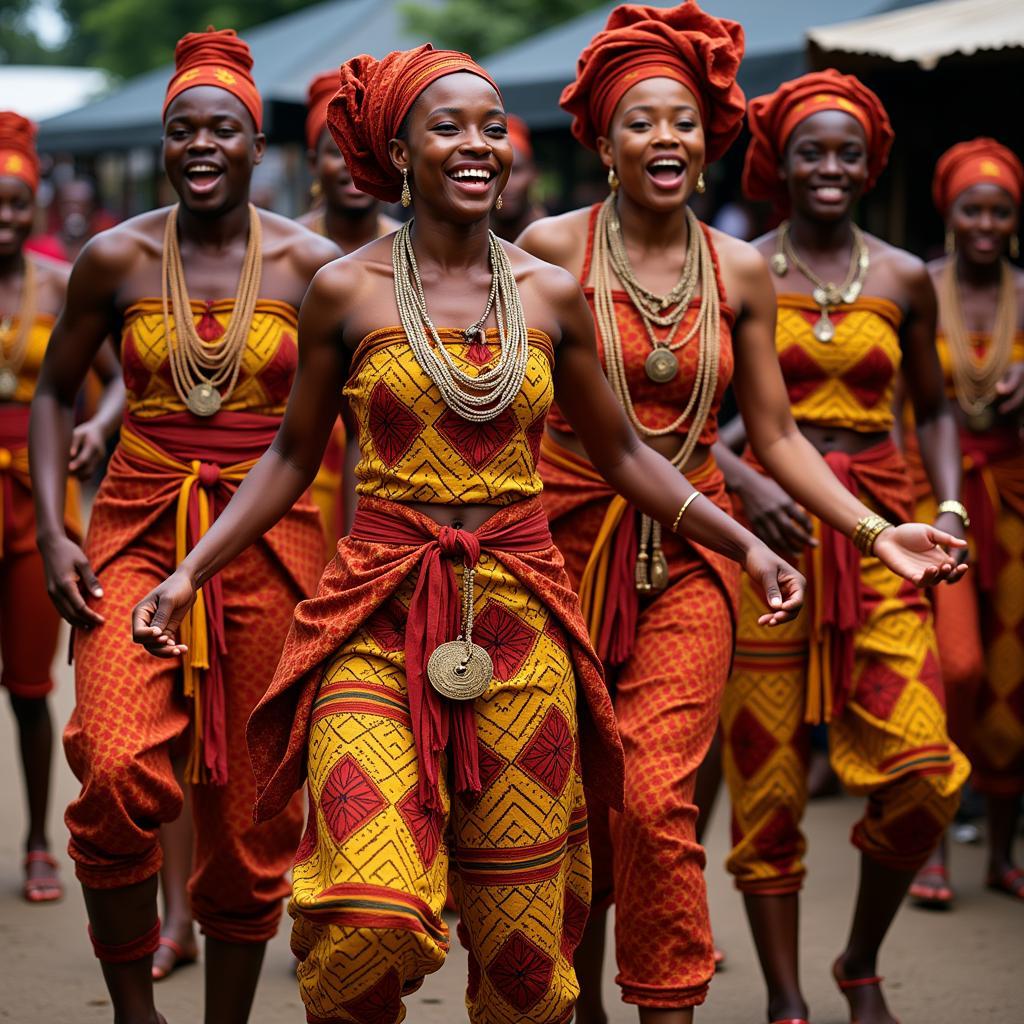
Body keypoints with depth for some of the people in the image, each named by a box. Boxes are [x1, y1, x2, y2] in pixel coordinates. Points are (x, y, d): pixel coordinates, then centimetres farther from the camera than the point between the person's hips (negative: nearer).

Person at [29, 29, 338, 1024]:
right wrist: (51, 532, 0)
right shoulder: (116, 259, 3)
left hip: (270, 541, 0)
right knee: (116, 773, -22)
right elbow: (54, 392, 12)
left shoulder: (311, 265, 2)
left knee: (251, 812, 4)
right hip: (137, 533, 0)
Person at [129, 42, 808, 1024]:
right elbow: (294, 453, 10)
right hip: (380, 617, -2)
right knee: (372, 916, -18)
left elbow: (621, 452, 16)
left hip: (517, 617, 2)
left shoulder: (550, 295, 6)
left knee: (523, 937, 5)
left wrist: (743, 543, 10)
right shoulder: (345, 290, 1)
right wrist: (190, 571, 3)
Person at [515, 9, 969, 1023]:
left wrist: (876, 531, -2)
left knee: (656, 800, -12)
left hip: (685, 557, 1)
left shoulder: (739, 271, 3)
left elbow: (774, 436, 7)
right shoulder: (551, 248, -4)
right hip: (565, 538, -1)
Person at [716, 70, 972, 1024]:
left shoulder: (903, 279, 10)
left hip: (876, 529, 2)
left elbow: (932, 409, 20)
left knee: (923, 768, -10)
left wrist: (949, 503, 5)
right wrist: (747, 482, -15)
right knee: (765, 776, 0)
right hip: (770, 524, -2)